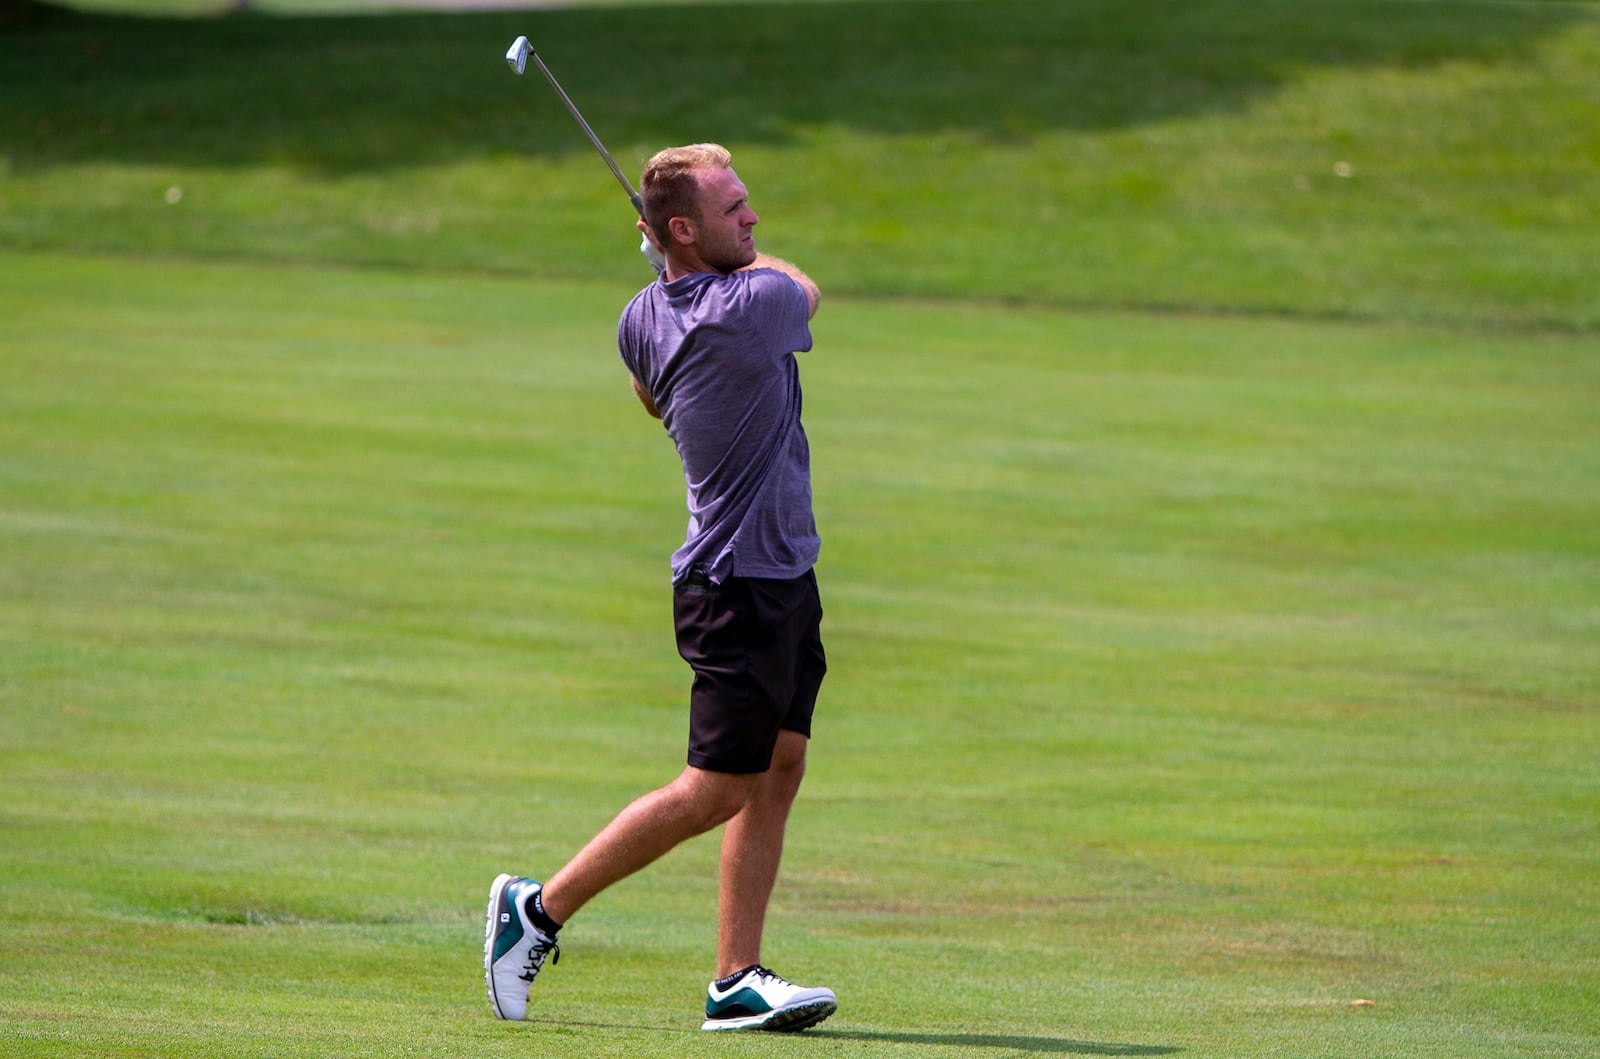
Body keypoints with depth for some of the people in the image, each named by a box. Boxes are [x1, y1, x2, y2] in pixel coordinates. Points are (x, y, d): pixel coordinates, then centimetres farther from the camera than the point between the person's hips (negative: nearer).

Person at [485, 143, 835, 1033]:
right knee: (716, 790, -4)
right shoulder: (752, 307, -21)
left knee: (778, 772, 7)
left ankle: (737, 979, 5)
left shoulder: (644, 318, 3)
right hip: (742, 584, -9)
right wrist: (743, 256, 21)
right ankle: (540, 909, 5)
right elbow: (805, 289, 4)